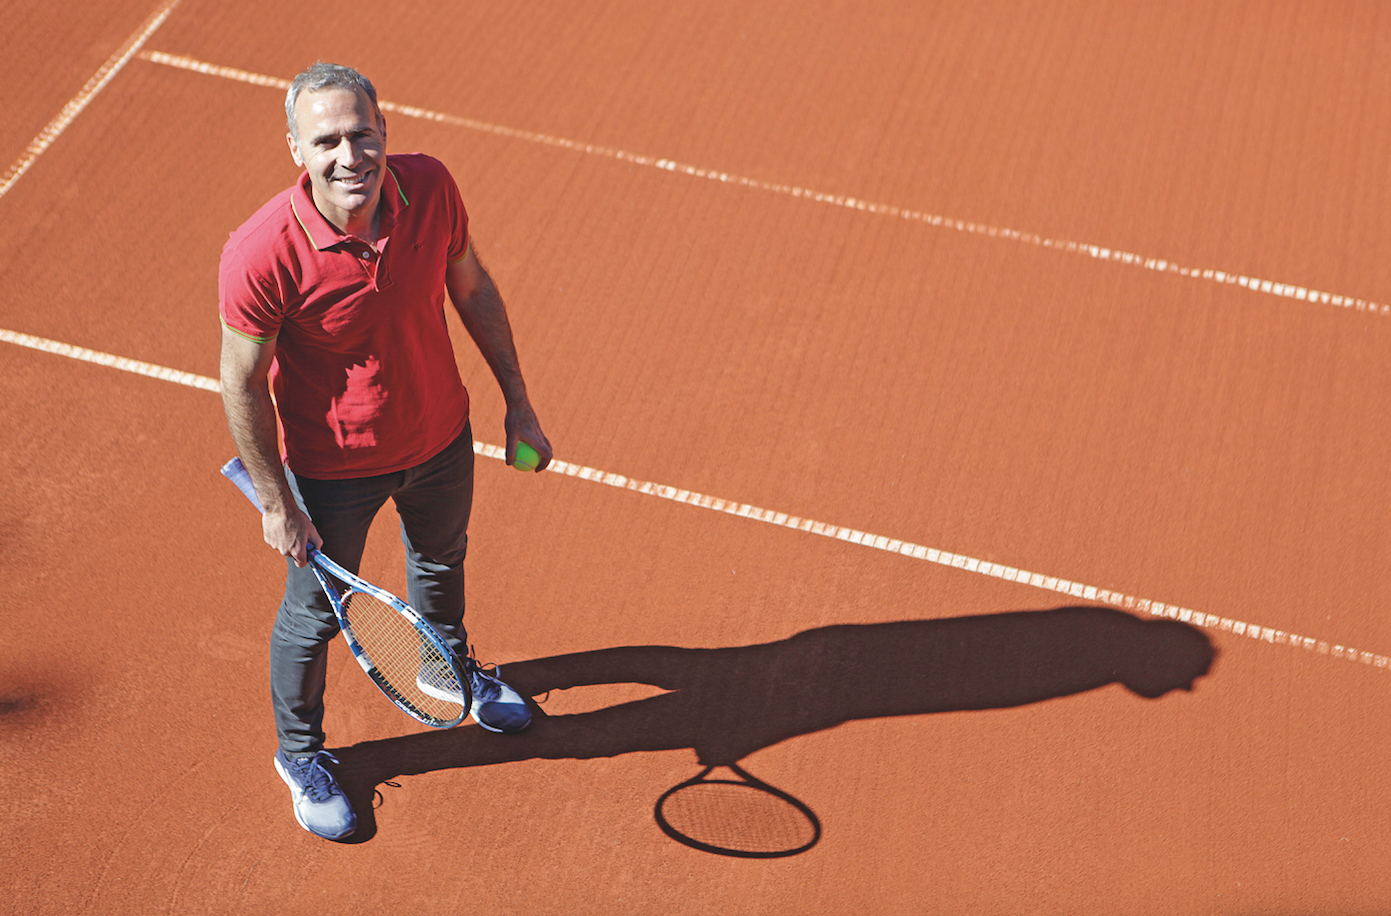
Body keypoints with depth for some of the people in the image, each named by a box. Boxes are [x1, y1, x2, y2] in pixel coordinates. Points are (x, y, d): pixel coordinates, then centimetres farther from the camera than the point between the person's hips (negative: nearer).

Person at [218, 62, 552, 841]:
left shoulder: (431, 187, -21)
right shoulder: (260, 256, -33)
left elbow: (471, 288, -3)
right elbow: (243, 383, -19)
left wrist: (518, 402, 3)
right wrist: (276, 502, -12)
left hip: (441, 437, 5)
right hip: (333, 468, -4)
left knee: (442, 561, 31)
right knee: (315, 613, 17)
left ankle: (451, 667, 65)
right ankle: (301, 752, 48)